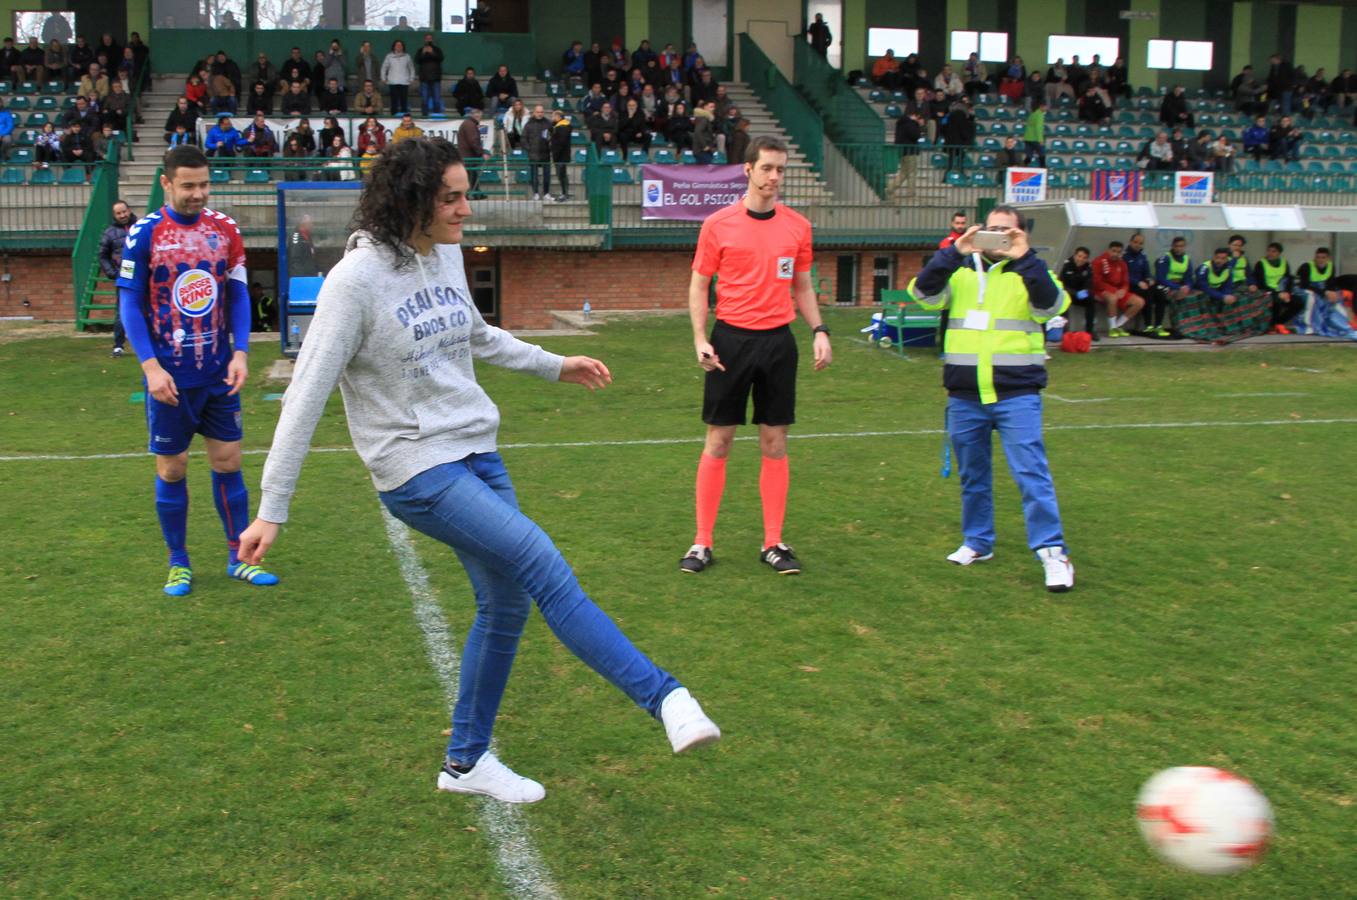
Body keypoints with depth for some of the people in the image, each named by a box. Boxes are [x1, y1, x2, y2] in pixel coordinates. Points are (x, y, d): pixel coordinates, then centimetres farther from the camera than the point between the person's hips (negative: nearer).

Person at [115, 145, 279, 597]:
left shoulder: (225, 230, 2)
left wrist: (240, 352, -6)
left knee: (228, 462, 7)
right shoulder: (144, 234, -7)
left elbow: (238, 295, 6)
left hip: (219, 373, 3)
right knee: (171, 469, 6)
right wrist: (150, 366, -14)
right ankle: (178, 563, 20)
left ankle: (238, 557, 18)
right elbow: (130, 304, -5)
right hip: (170, 376, -2)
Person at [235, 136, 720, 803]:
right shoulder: (357, 279, -15)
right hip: (417, 471, -8)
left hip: (477, 453, 8)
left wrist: (553, 366, 31)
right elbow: (307, 394, -15)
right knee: (542, 563, -20)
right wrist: (272, 510, -14)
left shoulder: (446, 255, 6)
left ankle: (467, 761, 25)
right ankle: (662, 696, -14)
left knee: (507, 603, 8)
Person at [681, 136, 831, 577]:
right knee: (718, 441, 2)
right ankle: (702, 543, 11)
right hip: (731, 339, -2)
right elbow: (699, 285, 1)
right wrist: (700, 339, -11)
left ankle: (773, 543, 14)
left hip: (778, 341, 2)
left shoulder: (797, 225, 5)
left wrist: (819, 331, 1)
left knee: (775, 442, 6)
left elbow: (802, 286, 14)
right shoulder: (718, 224, -3)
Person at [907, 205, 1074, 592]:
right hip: (965, 396, 3)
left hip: (1017, 394, -3)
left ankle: (1052, 552, -6)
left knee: (1031, 472, -10)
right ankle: (977, 543, 29)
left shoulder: (1028, 272, 5)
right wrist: (954, 252, -19)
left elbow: (1051, 305, -15)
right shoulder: (961, 272, 10)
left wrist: (1024, 257, -25)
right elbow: (924, 293, -7)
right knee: (972, 474, 14)